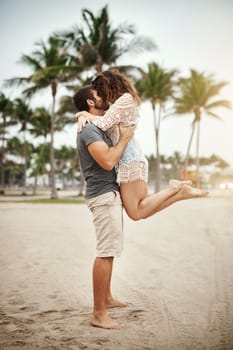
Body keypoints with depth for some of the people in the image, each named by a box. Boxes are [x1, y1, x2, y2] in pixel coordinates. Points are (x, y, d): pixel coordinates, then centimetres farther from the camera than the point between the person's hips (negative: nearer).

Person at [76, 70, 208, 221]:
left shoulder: (125, 99, -5)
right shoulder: (115, 105, 23)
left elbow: (103, 124, -14)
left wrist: (85, 114, 2)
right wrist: (82, 117, -2)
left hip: (130, 161, -10)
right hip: (131, 160, 10)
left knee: (136, 213, -11)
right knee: (143, 209, 7)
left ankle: (173, 188, -8)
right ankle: (181, 191, 2)